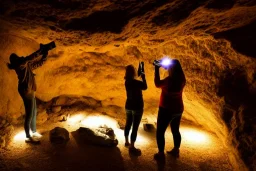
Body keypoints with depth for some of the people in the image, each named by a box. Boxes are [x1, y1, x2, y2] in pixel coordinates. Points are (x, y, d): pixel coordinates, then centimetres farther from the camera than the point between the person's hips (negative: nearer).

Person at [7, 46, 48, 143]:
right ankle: (28, 137, 5)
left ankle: (34, 132, 31)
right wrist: (40, 51, -21)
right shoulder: (20, 64, -11)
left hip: (29, 91, 10)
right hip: (26, 91, -10)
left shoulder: (27, 65, 16)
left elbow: (39, 63, 19)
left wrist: (45, 54, 5)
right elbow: (30, 58, -28)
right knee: (29, 114, -5)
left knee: (34, 112, 17)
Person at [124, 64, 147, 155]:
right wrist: (143, 77, 1)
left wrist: (141, 78, 9)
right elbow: (145, 87, -7)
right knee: (135, 127, -1)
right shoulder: (135, 82, -22)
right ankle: (132, 147, 6)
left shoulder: (127, 81, 2)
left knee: (128, 124, 19)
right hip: (137, 107, -8)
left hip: (128, 106, 8)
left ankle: (127, 142, 33)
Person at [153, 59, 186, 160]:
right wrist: (165, 66, 11)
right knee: (175, 130, 22)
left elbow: (157, 84, -10)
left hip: (167, 110, -7)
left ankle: (161, 154, 12)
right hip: (178, 109, 8)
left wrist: (157, 69, -5)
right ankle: (176, 151, 34)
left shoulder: (170, 79, -25)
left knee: (160, 132, 7)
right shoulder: (181, 79, -3)